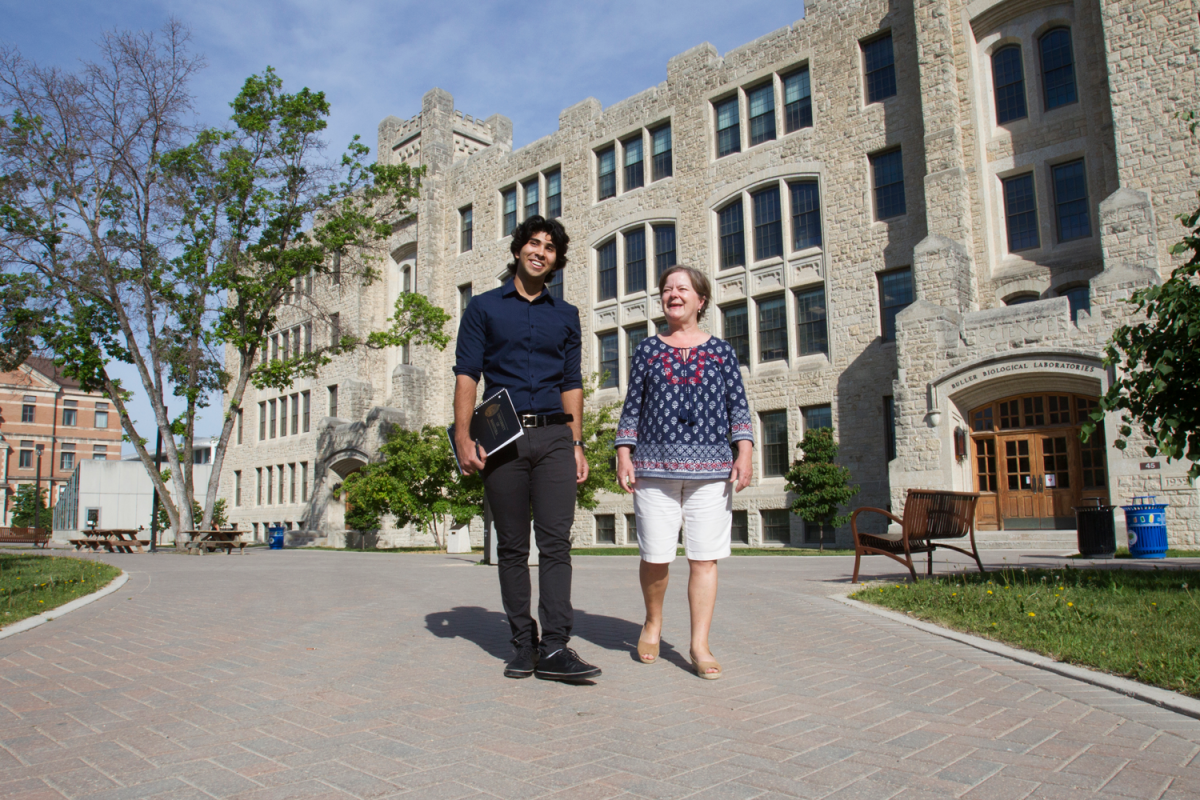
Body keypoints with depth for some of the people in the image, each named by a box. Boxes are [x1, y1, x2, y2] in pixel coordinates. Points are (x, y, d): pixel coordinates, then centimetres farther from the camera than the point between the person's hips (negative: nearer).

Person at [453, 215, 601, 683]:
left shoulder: (566, 316, 17)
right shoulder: (484, 307, 11)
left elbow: (572, 383, 15)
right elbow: (466, 375, 3)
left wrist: (576, 445, 6)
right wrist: (463, 438, -9)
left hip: (554, 437, 1)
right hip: (502, 438, -1)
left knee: (556, 542, -8)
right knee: (512, 546, 4)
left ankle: (555, 648, -8)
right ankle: (523, 643, 13)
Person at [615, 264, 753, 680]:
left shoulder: (721, 350, 12)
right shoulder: (647, 349, 13)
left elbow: (738, 405, 9)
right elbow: (632, 406, 11)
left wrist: (744, 453, -2)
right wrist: (623, 454, 3)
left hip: (710, 467, 0)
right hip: (655, 467, 0)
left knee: (705, 557, -2)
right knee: (655, 556, 0)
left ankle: (700, 645, 8)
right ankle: (653, 622, 27)